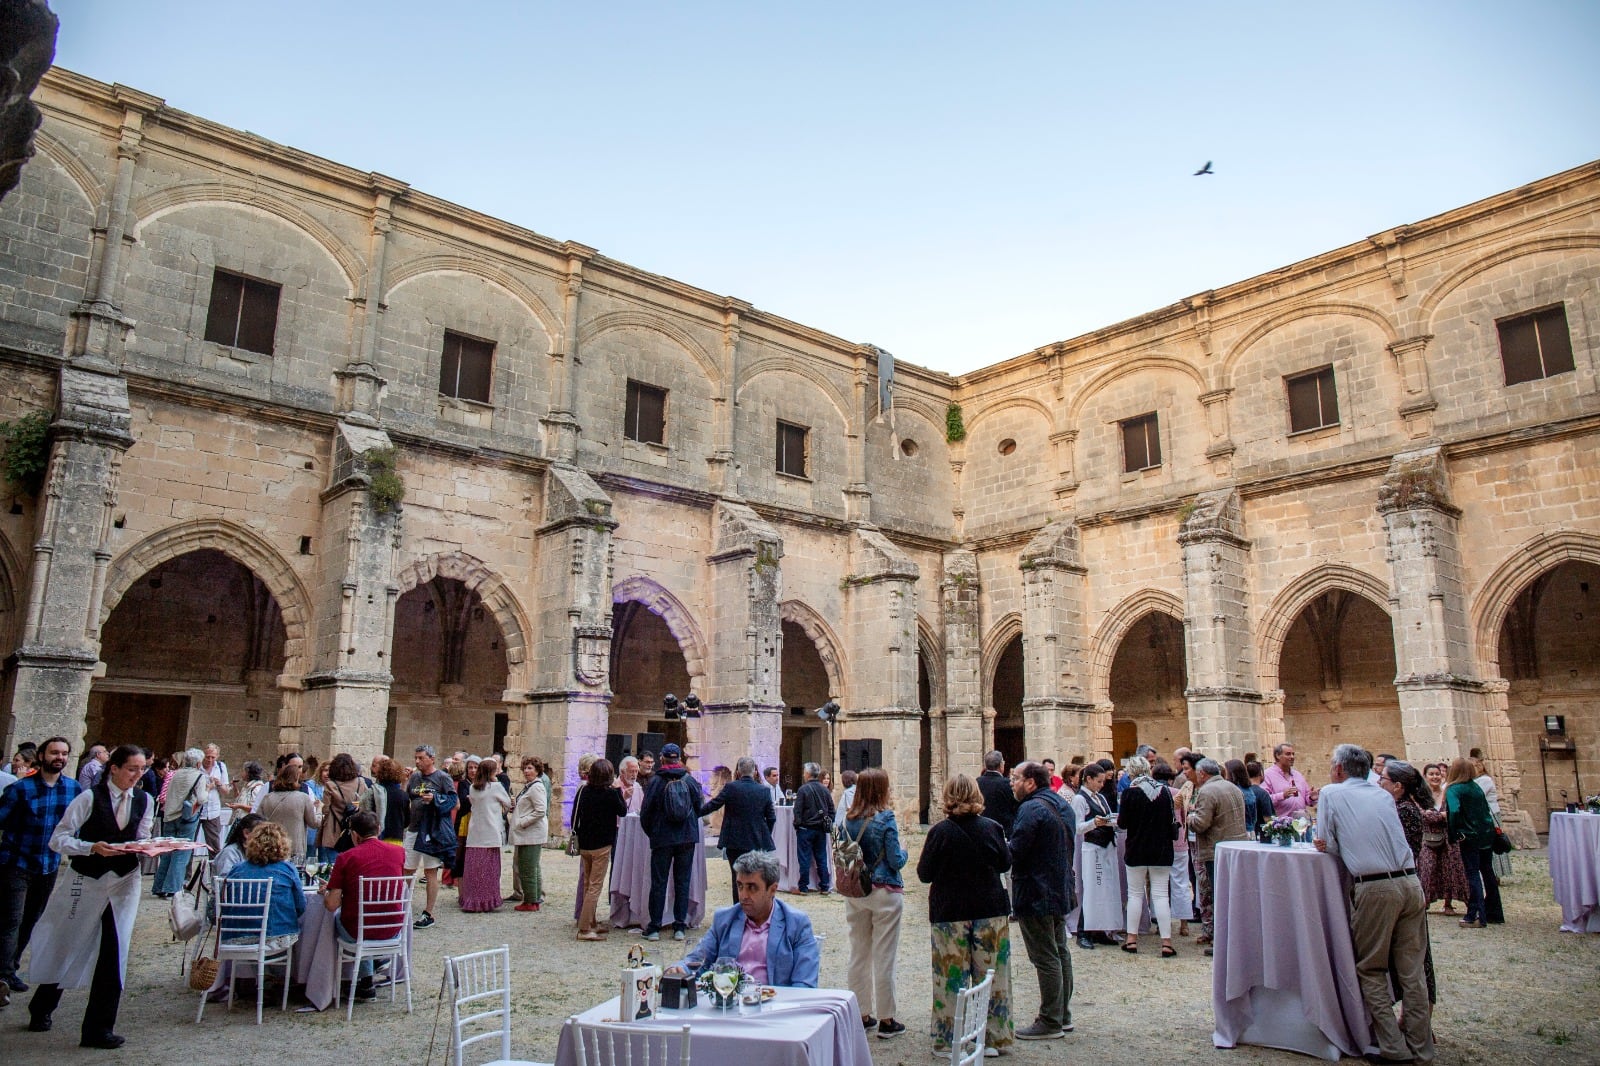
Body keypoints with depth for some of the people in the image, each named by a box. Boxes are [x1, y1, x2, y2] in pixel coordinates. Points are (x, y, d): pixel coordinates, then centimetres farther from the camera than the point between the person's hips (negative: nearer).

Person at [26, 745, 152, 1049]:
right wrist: (92, 847, -26)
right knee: (67, 945, 16)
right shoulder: (90, 798, -13)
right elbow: (58, 839, -13)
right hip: (87, 881, -2)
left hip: (125, 881, 2)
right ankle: (41, 1009, 44)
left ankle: (99, 1027, 8)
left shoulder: (144, 801, 0)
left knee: (114, 951, -3)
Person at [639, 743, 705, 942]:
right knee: (682, 882, 9)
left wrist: (650, 832, 12)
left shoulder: (655, 781, -8)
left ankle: (654, 928, 10)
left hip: (662, 838, -2)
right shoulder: (690, 780, -2)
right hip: (687, 838, 2)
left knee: (658, 883, 6)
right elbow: (699, 808, 5)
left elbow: (646, 812, -6)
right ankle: (680, 927, 11)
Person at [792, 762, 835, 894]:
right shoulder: (825, 790, 3)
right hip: (821, 829, 5)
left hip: (806, 828, -5)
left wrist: (797, 825, -2)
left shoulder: (803, 789, -12)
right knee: (822, 858, 11)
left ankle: (804, 887, 6)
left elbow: (798, 810, -13)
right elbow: (831, 810, 7)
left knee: (804, 859, 3)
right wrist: (829, 827, 14)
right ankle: (825, 887, 13)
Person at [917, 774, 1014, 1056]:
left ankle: (948, 1041, 13)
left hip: (949, 914, -2)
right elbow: (1005, 863, 7)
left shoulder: (940, 832, -13)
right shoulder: (991, 828, -6)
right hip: (990, 911, 2)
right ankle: (994, 1037, 19)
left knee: (951, 978, 6)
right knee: (991, 975, 11)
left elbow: (924, 874, -7)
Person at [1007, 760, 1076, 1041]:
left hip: (1036, 894, -10)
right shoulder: (1063, 806, 11)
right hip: (1060, 890, 10)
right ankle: (1063, 1015, 26)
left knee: (1046, 959, -3)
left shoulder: (1031, 809, -20)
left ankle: (1050, 1022, 4)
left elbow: (1015, 852, -24)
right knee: (1060, 953, 16)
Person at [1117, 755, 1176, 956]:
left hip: (1137, 850, -2)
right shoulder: (1164, 791, -2)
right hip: (1162, 850, 2)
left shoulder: (1130, 792, -13)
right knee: (1160, 895, 4)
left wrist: (1118, 819, 10)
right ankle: (1166, 942, 1)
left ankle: (1132, 939, 13)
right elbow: (1170, 820, 6)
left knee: (1135, 894, 9)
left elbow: (1123, 823, -11)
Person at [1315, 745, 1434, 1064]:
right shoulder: (1383, 795, 17)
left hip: (1373, 888, -5)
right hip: (1410, 882, 5)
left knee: (1371, 970, 8)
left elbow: (1328, 847, 1)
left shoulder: (1331, 795, 2)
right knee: (1412, 970, 12)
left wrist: (1330, 845, 21)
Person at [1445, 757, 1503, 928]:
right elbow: (1486, 809, 13)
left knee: (1473, 875, -2)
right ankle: (1494, 913, 24)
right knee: (1488, 873, 15)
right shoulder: (1476, 787, 8)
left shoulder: (1453, 790, -12)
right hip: (1487, 835, 6)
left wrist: (1454, 835, -15)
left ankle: (1475, 917, -3)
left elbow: (1454, 811, -25)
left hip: (1470, 838, -6)